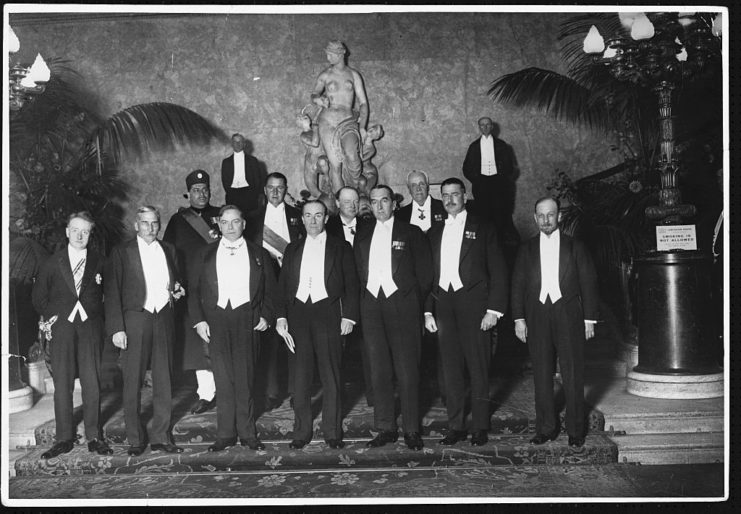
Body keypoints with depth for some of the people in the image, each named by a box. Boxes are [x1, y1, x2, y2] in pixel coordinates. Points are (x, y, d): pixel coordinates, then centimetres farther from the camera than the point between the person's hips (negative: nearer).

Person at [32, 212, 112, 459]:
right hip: (62, 327, 1)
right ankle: (64, 438, 10)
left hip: (90, 327, 0)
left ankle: (94, 437, 9)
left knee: (92, 383, 0)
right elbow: (38, 296, 14)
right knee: (62, 384, 1)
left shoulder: (99, 262, 4)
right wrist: (50, 316, 5)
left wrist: (98, 315, 2)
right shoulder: (52, 263, 5)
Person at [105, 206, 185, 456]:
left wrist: (177, 290, 2)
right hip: (134, 320, -3)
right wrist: (116, 328, -11)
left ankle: (161, 437, 17)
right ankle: (136, 439, 13)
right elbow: (112, 292, -3)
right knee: (133, 383, 1)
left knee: (164, 381, 7)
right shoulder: (121, 252, 1)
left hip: (164, 319, 4)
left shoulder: (169, 250, 14)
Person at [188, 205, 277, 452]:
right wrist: (198, 320, -1)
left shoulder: (259, 254, 12)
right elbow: (194, 289, 10)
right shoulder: (205, 254, 13)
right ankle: (225, 434, 10)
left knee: (245, 376, 0)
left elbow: (270, 290, 11)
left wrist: (266, 316, -2)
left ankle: (247, 432, 10)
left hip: (247, 319, -1)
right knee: (223, 378, 2)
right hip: (216, 319, 1)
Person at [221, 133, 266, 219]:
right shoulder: (226, 162, 15)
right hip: (232, 194, 1)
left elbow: (259, 179, 7)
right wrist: (229, 192, -1)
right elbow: (224, 180, 13)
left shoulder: (252, 160, 11)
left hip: (248, 193, -1)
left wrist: (259, 195, -3)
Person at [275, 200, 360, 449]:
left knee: (330, 375, 0)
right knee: (301, 375, 4)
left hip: (328, 313, -2)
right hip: (298, 313, 2)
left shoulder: (340, 247, 8)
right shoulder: (292, 249, 16)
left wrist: (349, 316, -7)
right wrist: (281, 317, 0)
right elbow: (283, 286, 13)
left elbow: (351, 284, 3)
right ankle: (301, 432, 12)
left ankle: (332, 432, 10)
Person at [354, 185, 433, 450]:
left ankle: (411, 430, 6)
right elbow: (359, 275, 16)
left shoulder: (411, 233, 7)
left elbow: (425, 273, 5)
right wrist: (356, 310, 6)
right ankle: (386, 428, 13)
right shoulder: (362, 238, 17)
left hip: (402, 306, -3)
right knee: (379, 371, 5)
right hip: (372, 306, 3)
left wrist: (414, 303, 0)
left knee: (407, 370, -3)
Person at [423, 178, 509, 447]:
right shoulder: (434, 233, 15)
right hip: (444, 306, 3)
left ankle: (480, 427, 11)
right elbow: (429, 275, 15)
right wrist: (427, 311, 6)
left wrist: (494, 310, -8)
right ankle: (455, 426, 14)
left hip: (473, 304, -3)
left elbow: (498, 273, 1)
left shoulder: (483, 229, 4)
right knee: (451, 369, 6)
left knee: (478, 369, 0)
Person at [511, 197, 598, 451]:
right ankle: (546, 428, 15)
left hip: (568, 316, -1)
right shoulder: (526, 249, 11)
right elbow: (518, 285, 10)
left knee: (573, 375, 0)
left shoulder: (575, 247, 7)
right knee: (541, 375, 5)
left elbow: (588, 283, 6)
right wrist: (519, 319, 3)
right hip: (537, 317, 2)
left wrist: (589, 319, 1)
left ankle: (575, 432, 10)